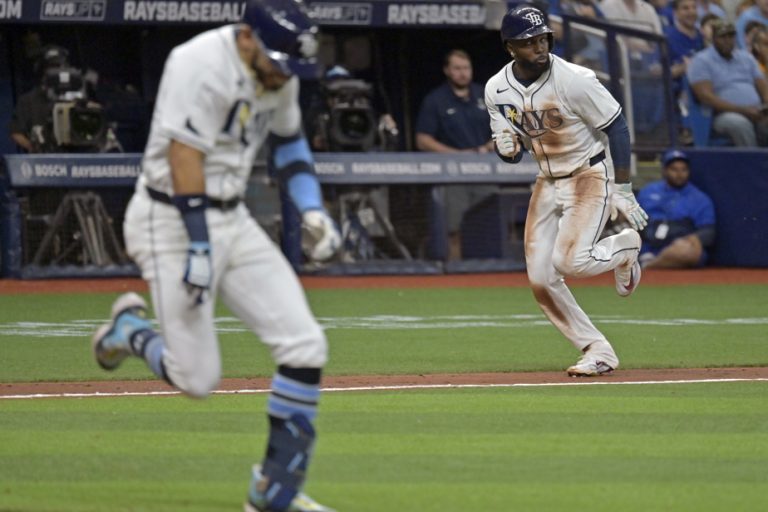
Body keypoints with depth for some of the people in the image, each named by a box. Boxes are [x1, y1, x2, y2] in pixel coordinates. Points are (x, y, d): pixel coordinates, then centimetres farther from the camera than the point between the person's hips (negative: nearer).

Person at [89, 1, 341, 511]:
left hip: (233, 219, 7)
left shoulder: (278, 76, 4)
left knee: (305, 347, -6)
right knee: (198, 379, -6)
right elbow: (185, 156, -25)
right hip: (173, 220, -7)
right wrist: (199, 246, -28)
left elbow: (288, 139, 22)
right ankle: (131, 329, 26)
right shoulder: (203, 64, -21)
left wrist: (312, 208, 7)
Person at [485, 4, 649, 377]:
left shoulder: (573, 80, -21)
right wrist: (506, 148, -20)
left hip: (591, 175, -6)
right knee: (540, 280, -2)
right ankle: (598, 352, 9)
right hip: (547, 182, 6)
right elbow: (511, 151, 6)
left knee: (568, 260, -24)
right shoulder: (497, 90, -5)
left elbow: (617, 127, -14)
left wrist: (622, 190, -15)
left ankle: (625, 246, 8)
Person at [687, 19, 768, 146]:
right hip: (724, 115, -5)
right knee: (739, 123, -39)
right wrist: (742, 110, -18)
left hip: (756, 114, 5)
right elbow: (706, 96, -9)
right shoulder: (701, 61, 3)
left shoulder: (746, 57, 22)